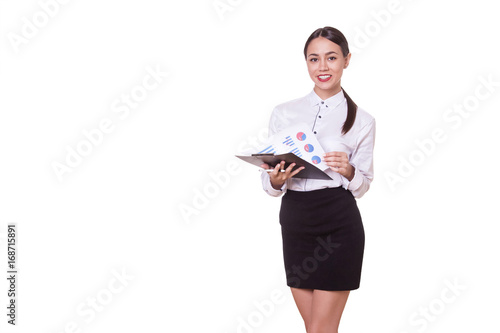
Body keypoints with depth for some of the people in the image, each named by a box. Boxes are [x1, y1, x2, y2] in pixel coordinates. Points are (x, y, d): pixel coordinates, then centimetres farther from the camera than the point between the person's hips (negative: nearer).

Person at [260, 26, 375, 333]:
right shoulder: (284, 113, 6)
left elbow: (363, 185, 6)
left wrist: (348, 171, -15)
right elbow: (270, 184, 7)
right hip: (295, 223, 3)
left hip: (339, 225, -3)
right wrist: (276, 180, -15)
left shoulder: (362, 120, 1)